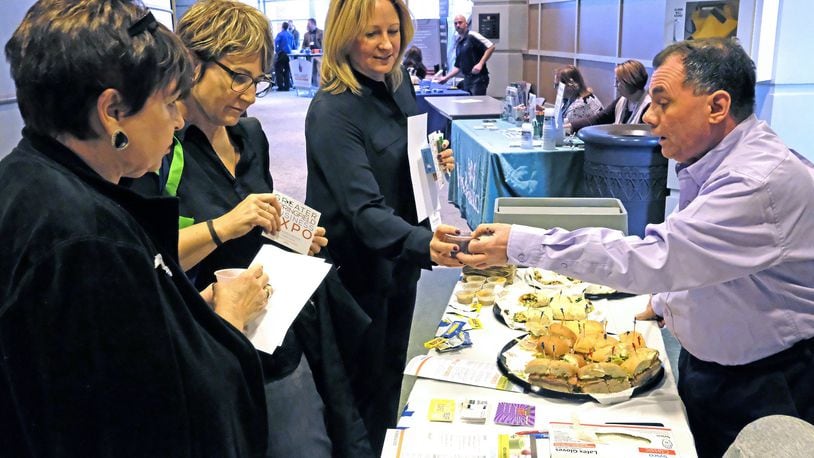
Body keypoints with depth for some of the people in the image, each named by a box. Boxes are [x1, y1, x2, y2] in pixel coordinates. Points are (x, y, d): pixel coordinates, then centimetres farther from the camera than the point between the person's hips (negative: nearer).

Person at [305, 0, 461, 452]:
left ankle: (384, 445, 45)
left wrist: (437, 162, -6)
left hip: (400, 262, 7)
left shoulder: (400, 84, -1)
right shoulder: (332, 112, -24)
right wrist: (424, 244, -49)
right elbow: (364, 210, -33)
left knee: (392, 374, 24)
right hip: (359, 273, -7)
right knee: (364, 390, 12)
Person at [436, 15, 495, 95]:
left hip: (478, 78, -7)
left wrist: (480, 64, -20)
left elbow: (491, 47, -13)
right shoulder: (458, 42, 17)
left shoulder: (472, 36, -5)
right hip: (467, 80, 8)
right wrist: (446, 78, 16)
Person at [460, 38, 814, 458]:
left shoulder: (766, 179, -30)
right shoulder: (709, 162, 2)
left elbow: (654, 258, -36)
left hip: (759, 387, -8)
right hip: (702, 363, 8)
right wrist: (665, 302, 12)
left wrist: (521, 245, -36)